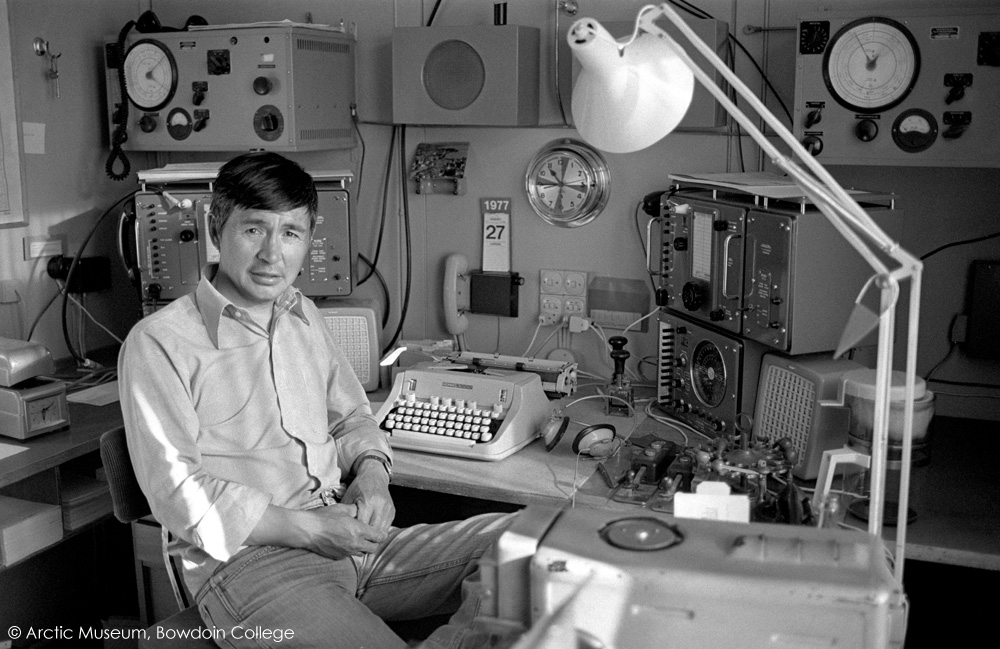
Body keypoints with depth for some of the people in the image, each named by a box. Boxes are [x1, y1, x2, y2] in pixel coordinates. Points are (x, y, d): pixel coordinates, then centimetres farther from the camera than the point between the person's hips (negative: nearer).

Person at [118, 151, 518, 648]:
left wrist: (371, 472, 3)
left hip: (348, 535, 7)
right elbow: (180, 495, -11)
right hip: (247, 558, -7)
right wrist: (309, 528, -17)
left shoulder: (303, 316, 18)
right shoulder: (158, 342, -4)